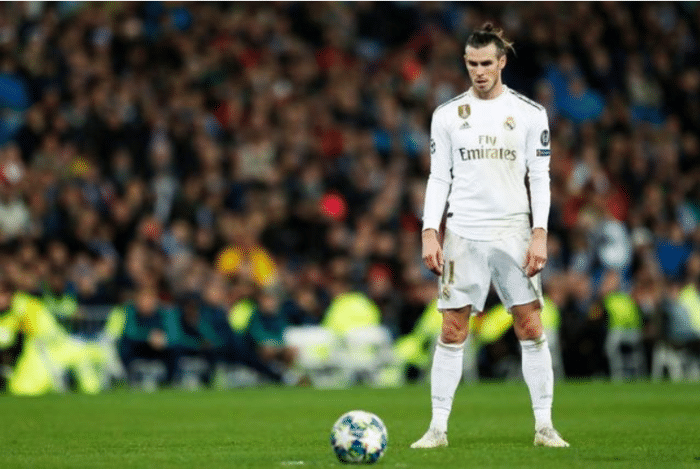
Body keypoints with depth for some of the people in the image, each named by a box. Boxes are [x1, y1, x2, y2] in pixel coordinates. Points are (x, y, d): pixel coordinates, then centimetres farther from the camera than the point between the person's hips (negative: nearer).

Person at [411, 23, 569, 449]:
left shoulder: (530, 113, 3)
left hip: (513, 231, -1)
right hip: (462, 233, 1)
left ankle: (544, 425, 2)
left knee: (531, 328, -4)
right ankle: (438, 427, 2)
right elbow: (438, 178, 7)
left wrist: (540, 234, -7)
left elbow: (540, 178, 2)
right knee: (452, 332, -2)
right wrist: (430, 233, -2)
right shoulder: (448, 114, 6)